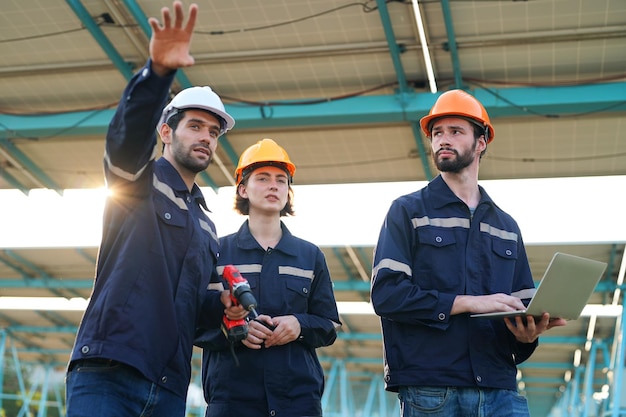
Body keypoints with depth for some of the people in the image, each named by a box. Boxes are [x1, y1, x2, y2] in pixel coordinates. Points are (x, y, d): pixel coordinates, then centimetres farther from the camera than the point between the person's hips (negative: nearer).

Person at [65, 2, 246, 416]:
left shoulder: (206, 226, 23)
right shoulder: (139, 183, 4)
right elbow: (127, 133, -19)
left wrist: (221, 304, 7)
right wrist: (158, 70, -37)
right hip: (107, 374, -6)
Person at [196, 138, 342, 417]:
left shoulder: (311, 256, 16)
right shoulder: (217, 251, 10)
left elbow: (329, 326, 13)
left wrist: (300, 325, -8)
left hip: (299, 394, 2)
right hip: (231, 394, -1)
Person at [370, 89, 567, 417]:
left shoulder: (506, 227, 17)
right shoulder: (408, 212, 5)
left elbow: (523, 305, 19)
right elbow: (386, 293, -8)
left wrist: (527, 333, -5)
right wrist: (468, 302, -14)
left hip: (499, 389, 3)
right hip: (430, 387, -3)